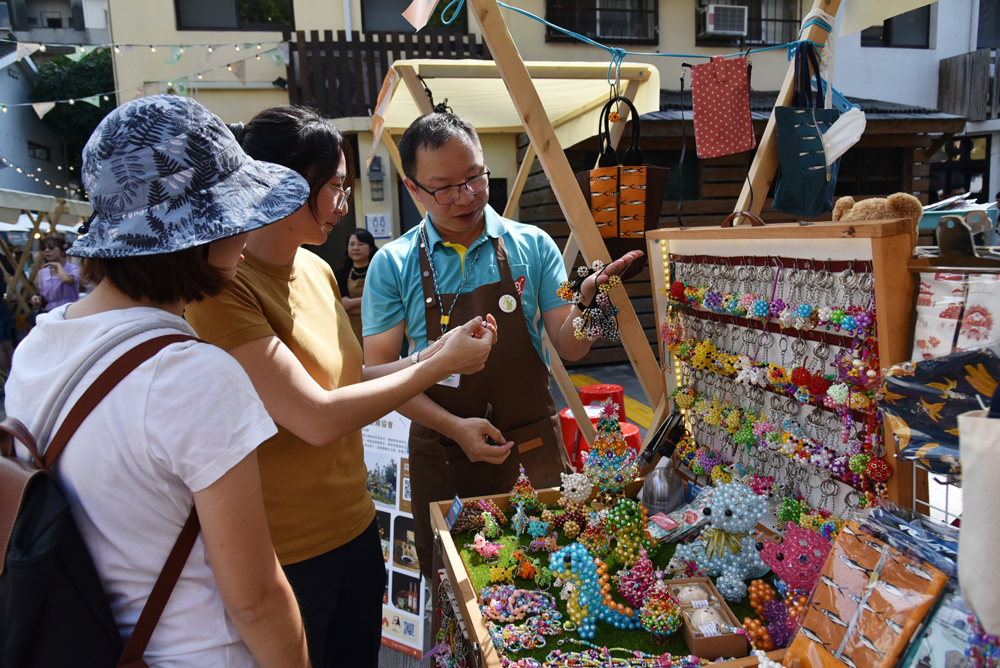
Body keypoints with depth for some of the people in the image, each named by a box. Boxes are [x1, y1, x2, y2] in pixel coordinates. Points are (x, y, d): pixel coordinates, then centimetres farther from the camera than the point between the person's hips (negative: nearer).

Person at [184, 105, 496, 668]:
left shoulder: (318, 271, 4)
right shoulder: (222, 288, -22)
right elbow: (317, 419, -26)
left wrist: (436, 355, -2)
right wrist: (440, 364, -17)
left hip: (356, 530, 7)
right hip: (283, 557, -7)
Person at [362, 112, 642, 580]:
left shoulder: (532, 246, -2)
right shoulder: (393, 265, -5)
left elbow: (568, 347, -2)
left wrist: (587, 303, -23)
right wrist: (455, 427, -17)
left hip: (533, 449, 1)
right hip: (440, 455, 0)